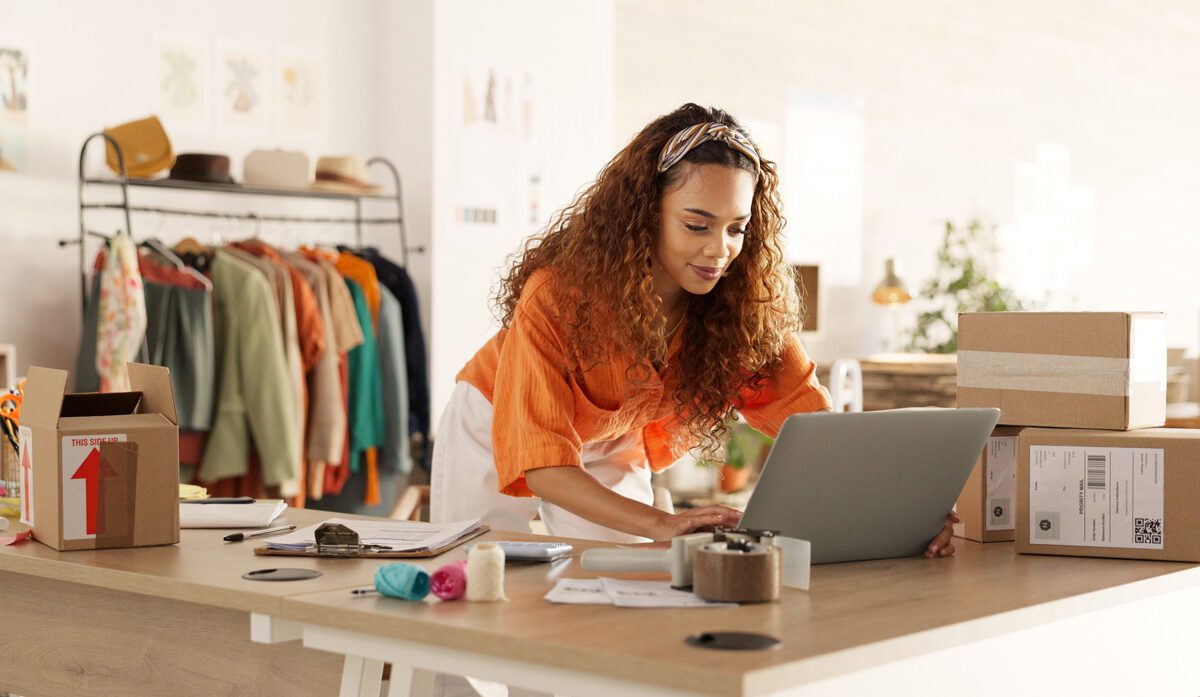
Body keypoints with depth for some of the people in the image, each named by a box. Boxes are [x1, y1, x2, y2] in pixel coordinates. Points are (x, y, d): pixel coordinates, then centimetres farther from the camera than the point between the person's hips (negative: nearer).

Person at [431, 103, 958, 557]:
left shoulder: (744, 305, -25)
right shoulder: (560, 293, -37)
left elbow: (815, 420, -28)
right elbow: (537, 461, -41)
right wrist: (659, 524, -55)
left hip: (611, 452, 3)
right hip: (499, 430, -3)